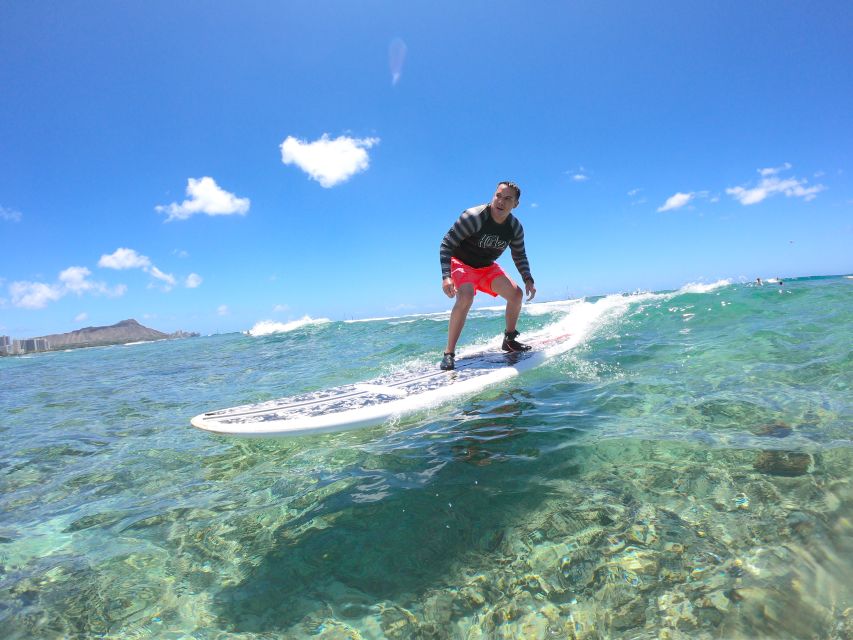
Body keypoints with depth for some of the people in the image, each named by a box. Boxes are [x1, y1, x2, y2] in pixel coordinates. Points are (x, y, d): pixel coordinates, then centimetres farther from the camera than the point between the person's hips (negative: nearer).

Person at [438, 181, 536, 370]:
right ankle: (449, 353, -28)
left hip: (487, 267, 6)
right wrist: (446, 276, -37)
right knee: (466, 296, -33)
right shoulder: (473, 217, -27)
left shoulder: (515, 228, -8)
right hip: (461, 264, -6)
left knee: (517, 294, -6)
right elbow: (446, 244, -26)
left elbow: (519, 256, 8)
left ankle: (509, 340, 16)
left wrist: (528, 279, -6)